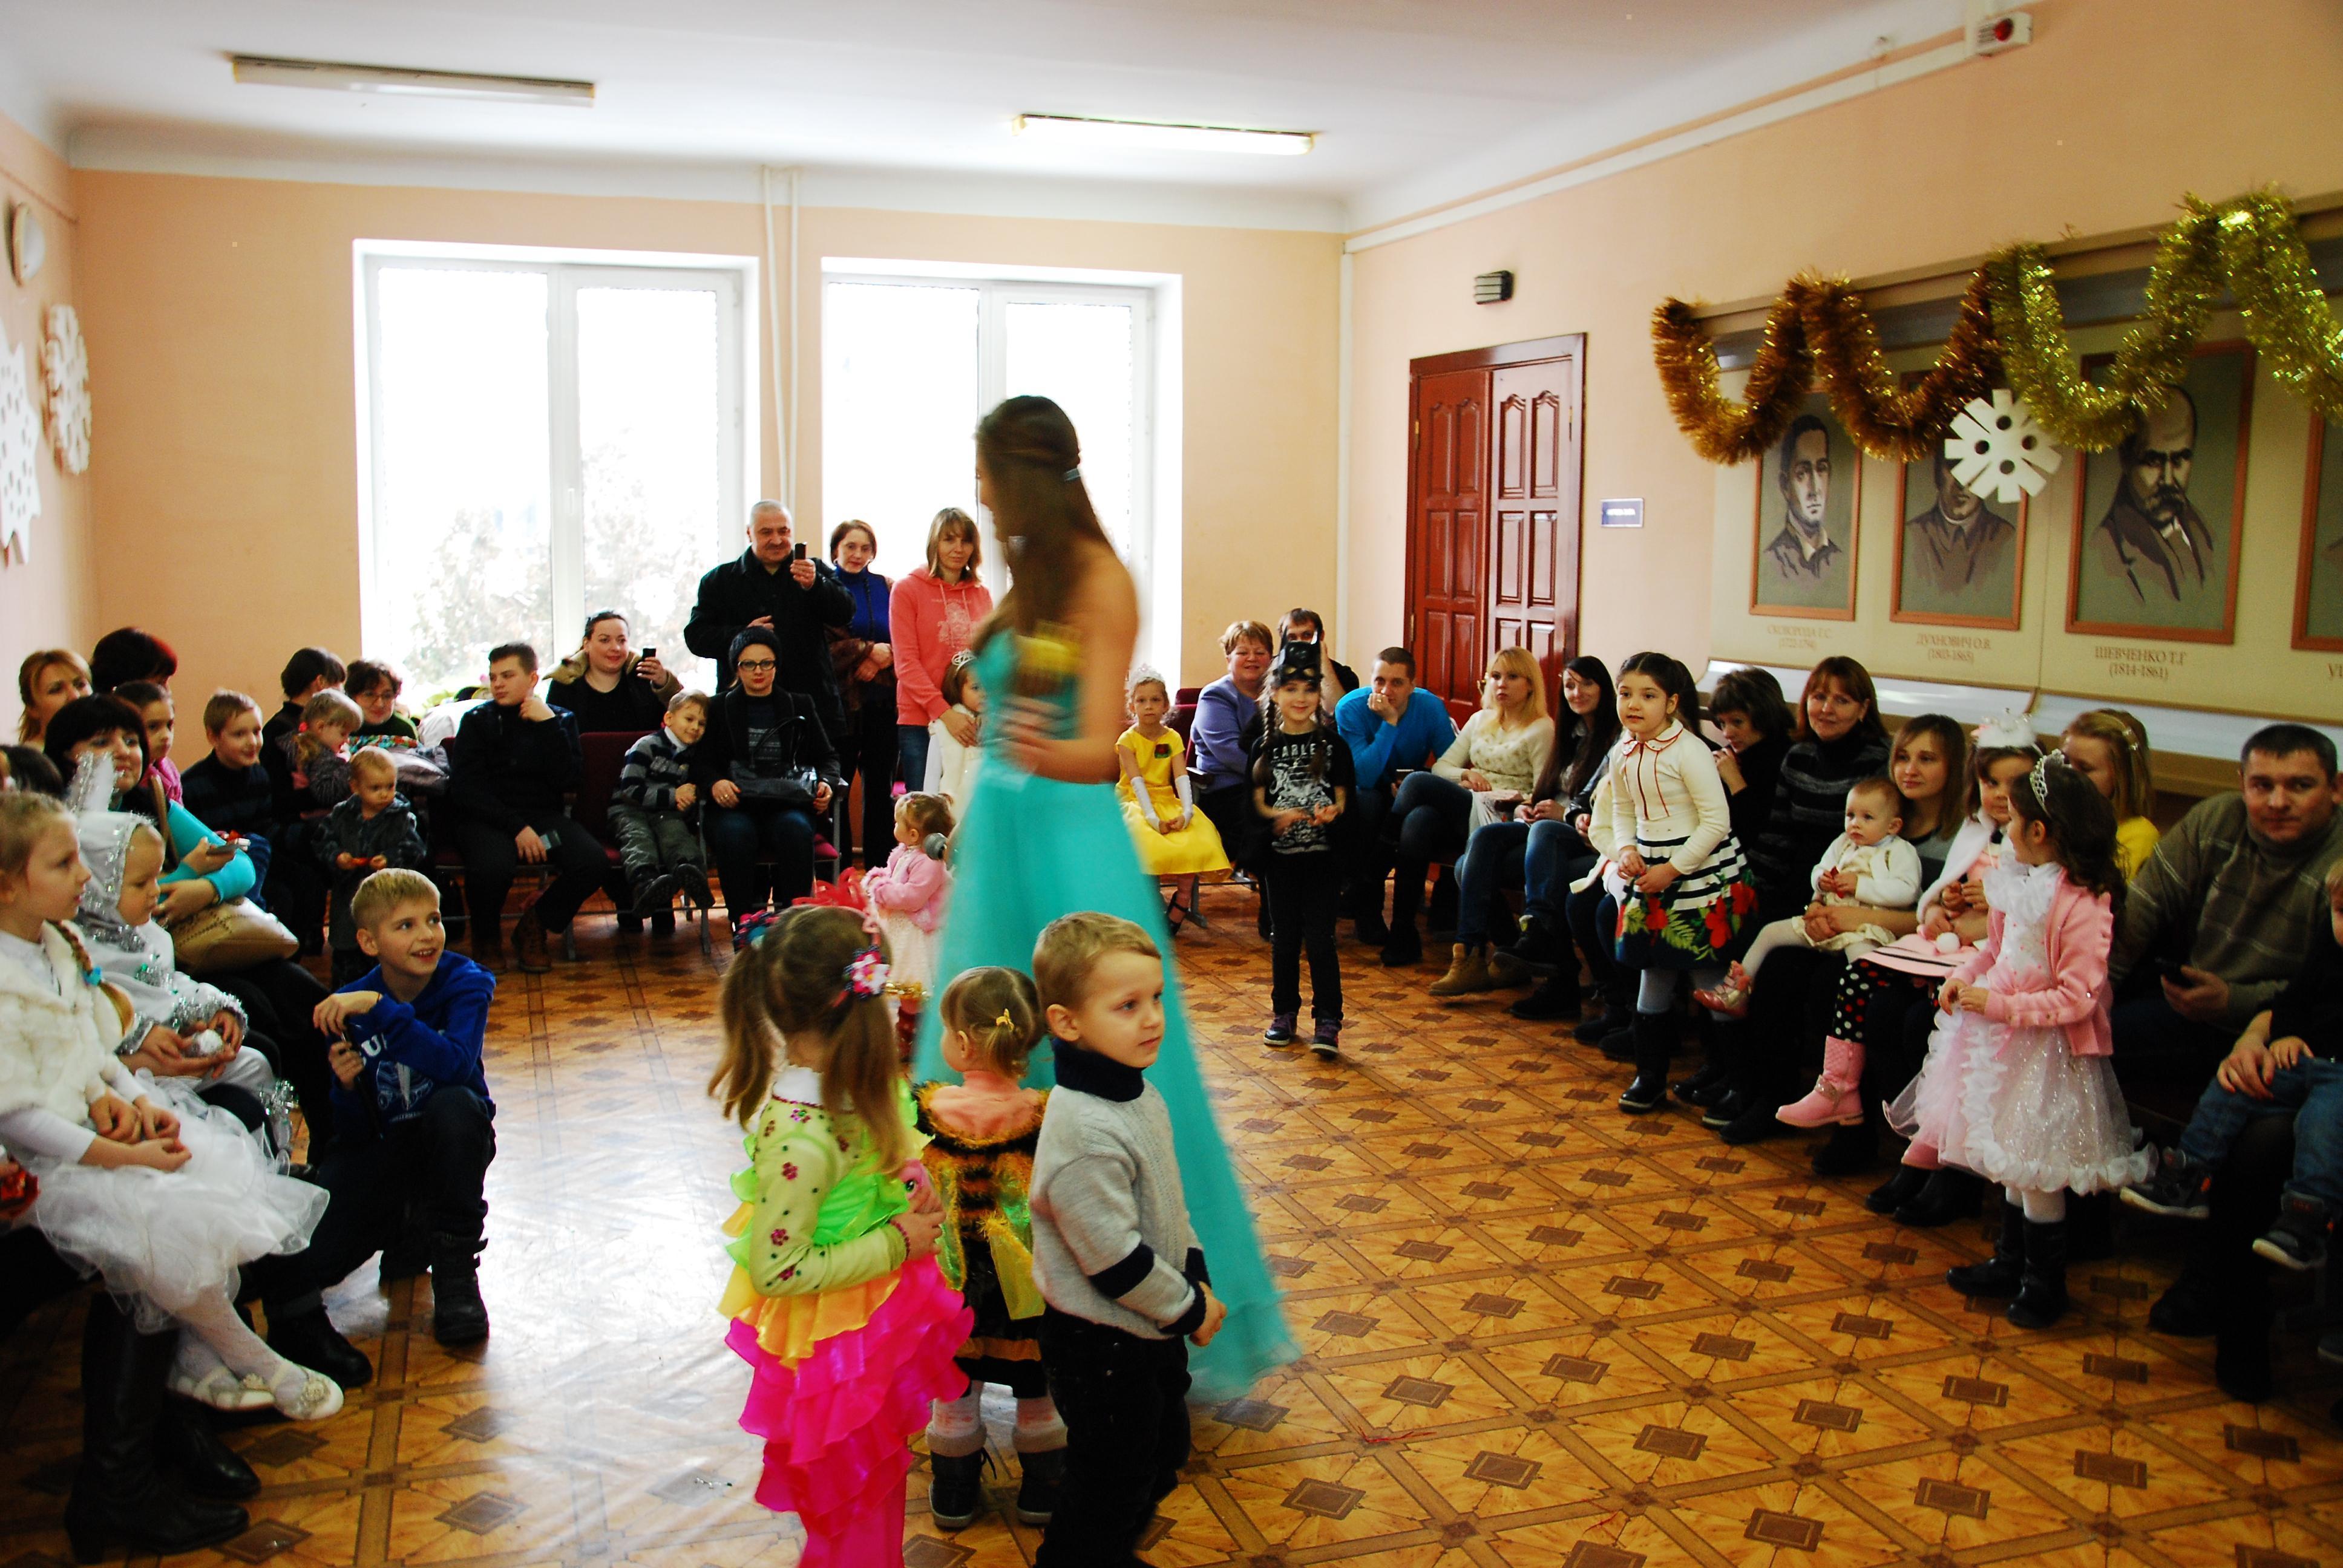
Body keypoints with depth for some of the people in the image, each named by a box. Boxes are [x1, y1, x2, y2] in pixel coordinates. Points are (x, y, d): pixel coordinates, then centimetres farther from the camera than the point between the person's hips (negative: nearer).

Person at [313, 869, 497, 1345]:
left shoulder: (465, 984, -14)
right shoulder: (348, 1009, -9)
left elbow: (456, 1064, -36)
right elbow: (353, 1135, -6)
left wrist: (379, 1009, -39)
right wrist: (346, 1087, -28)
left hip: (451, 1141, -2)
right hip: (384, 1149, 2)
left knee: (456, 1103, -35)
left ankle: (454, 1267, -17)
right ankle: (403, 1230, 20)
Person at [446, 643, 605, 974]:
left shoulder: (559, 720, 10)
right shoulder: (477, 721, 6)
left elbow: (565, 782, -4)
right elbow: (465, 788, -5)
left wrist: (548, 724, -10)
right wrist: (516, 827, -17)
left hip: (545, 816, 2)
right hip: (487, 819, -2)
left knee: (592, 863, -27)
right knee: (492, 868, -36)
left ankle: (535, 924, 2)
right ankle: (486, 935, -1)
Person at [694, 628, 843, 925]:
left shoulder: (800, 706, 20)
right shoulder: (719, 708, 17)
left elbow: (827, 757, 22)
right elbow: (700, 762, 10)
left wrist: (826, 783, -1)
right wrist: (715, 783, -13)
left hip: (788, 803, 1)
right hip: (734, 804, -1)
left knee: (796, 829, -35)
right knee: (735, 833, -36)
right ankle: (744, 920, -30)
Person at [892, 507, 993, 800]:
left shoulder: (982, 594, 13)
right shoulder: (907, 589, 1)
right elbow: (906, 662, -6)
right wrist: (944, 713, -17)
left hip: (972, 724, 3)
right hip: (921, 721, -3)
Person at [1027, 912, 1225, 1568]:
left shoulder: (1140, 1093, -1)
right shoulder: (1084, 1133, -31)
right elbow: (1114, 1258, -27)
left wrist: (1194, 1275, 5)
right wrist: (1189, 1309, -15)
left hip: (1153, 1329, 9)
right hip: (1102, 1348, -9)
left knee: (1162, 1456, 25)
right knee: (1111, 1486, 8)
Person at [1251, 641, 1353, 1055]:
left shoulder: (1332, 744, 0)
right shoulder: (1265, 746, 4)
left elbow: (1342, 798, 0)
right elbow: (1258, 800, 2)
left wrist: (1330, 812, -22)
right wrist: (1280, 814, -18)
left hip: (1323, 854, -2)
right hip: (1279, 855, 2)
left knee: (1320, 937, -4)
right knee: (1284, 937, 11)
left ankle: (1327, 1021, 2)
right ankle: (1284, 1012, 24)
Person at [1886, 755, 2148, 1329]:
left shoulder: (2083, 905, -24)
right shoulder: (2020, 882, 2)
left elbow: (2074, 997, -24)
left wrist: (1997, 1005, -24)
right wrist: (1963, 977, 0)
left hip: (2046, 1048, -8)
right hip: (2002, 1038, 8)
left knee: (2033, 1166, 2)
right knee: (2009, 1160, 19)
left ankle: (2045, 1282, 19)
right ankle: (2010, 1262, 34)